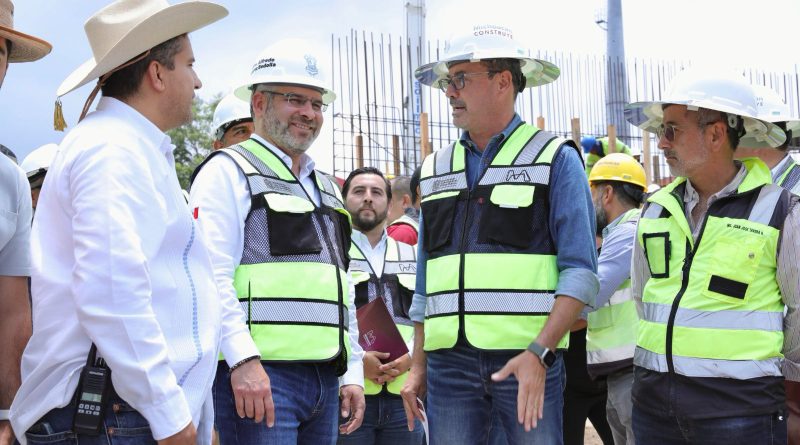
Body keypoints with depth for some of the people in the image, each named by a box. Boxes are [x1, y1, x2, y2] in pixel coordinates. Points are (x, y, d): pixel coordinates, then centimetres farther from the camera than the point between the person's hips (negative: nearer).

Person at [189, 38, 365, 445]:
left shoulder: (326, 187, 23)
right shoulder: (229, 171, -1)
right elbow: (212, 277, -13)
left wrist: (353, 372, 17)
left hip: (325, 379, 8)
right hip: (260, 374, -7)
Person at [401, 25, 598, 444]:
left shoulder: (555, 158, 2)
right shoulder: (436, 169, 16)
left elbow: (580, 272, -6)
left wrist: (539, 352, -17)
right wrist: (417, 366, 12)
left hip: (528, 359, -4)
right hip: (449, 361, 4)